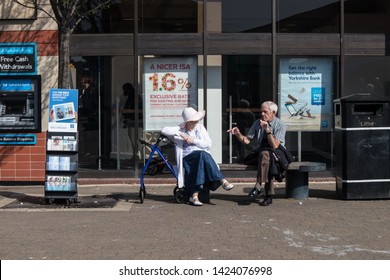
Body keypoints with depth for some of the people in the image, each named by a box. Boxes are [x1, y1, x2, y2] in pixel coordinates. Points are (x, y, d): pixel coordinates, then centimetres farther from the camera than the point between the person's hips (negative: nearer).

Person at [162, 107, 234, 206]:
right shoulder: (180, 129, 10)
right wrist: (180, 134, -14)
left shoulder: (200, 127, 17)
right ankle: (222, 181, -38)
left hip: (202, 155, 3)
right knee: (202, 154, -35)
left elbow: (209, 144, 8)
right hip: (187, 158, -3)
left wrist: (194, 140, -5)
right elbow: (164, 130, -6)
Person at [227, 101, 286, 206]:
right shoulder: (257, 123, 6)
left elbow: (275, 145, -21)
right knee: (268, 164, -30)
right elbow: (247, 140, 3)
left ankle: (258, 186, -37)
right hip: (261, 153, 4)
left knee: (265, 154, -36)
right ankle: (269, 195, -27)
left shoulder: (280, 125, -9)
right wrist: (238, 134, -16)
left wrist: (267, 130, -27)